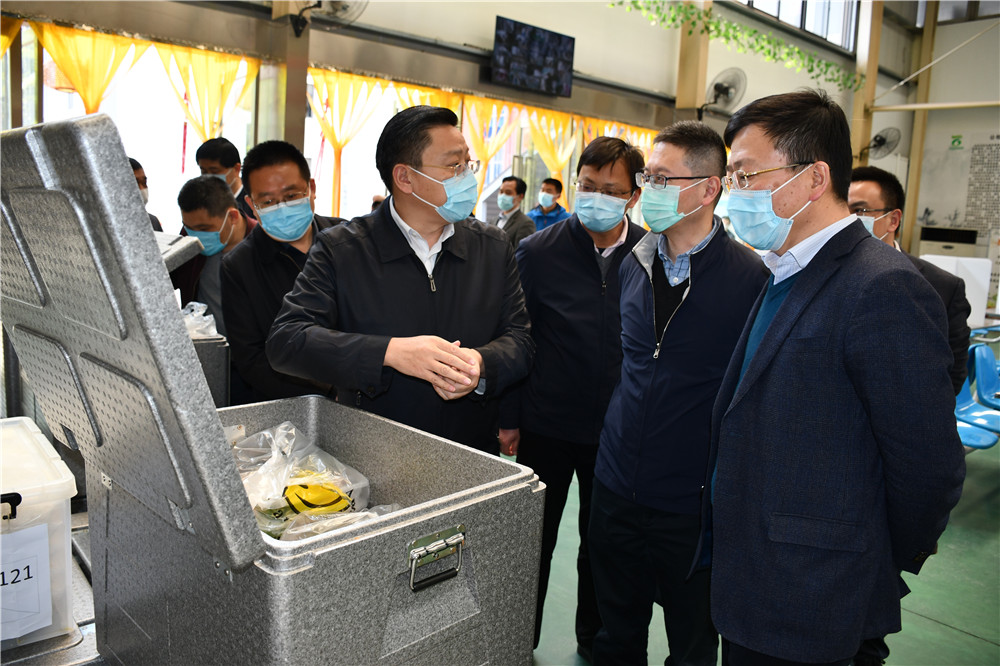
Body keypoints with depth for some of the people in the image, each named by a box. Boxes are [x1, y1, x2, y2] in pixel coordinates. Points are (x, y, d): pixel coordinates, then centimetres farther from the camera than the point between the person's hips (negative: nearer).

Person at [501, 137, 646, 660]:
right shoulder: (537, 252, -8)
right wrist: (508, 419, -4)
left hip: (618, 430, 2)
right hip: (546, 425, -1)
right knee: (534, 541, 13)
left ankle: (594, 637, 42)